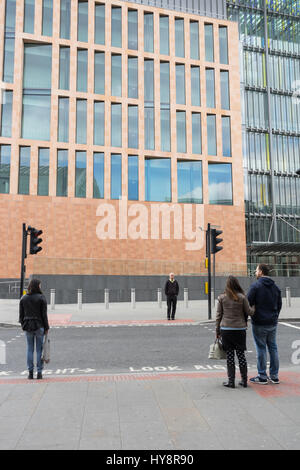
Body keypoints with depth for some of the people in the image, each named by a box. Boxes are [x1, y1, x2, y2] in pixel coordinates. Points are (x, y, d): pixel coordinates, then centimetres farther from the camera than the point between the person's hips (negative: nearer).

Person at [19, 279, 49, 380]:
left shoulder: (23, 298, 3)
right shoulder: (41, 298, -8)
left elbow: (21, 314, 6)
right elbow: (44, 314, -7)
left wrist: (23, 325, 16)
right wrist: (46, 327, 0)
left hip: (28, 326, 3)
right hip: (39, 326, -3)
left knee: (29, 349, 10)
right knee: (39, 349, 4)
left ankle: (30, 372, 12)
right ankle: (39, 372, 8)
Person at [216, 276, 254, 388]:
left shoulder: (221, 298, -2)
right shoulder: (242, 297, -4)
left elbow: (218, 315, 0)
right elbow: (249, 312, 1)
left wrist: (217, 331, 7)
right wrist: (255, 309, 23)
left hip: (226, 329, 0)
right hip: (240, 329, 0)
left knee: (229, 355, 6)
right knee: (241, 354, 10)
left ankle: (231, 381, 10)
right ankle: (244, 380, 17)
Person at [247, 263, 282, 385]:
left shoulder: (255, 286, -11)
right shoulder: (276, 287, 9)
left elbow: (248, 304, -13)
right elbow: (279, 305, 15)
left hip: (259, 323, -6)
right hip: (273, 324, 6)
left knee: (261, 349, 0)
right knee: (273, 348, 11)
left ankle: (262, 377, 6)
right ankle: (274, 376, 16)